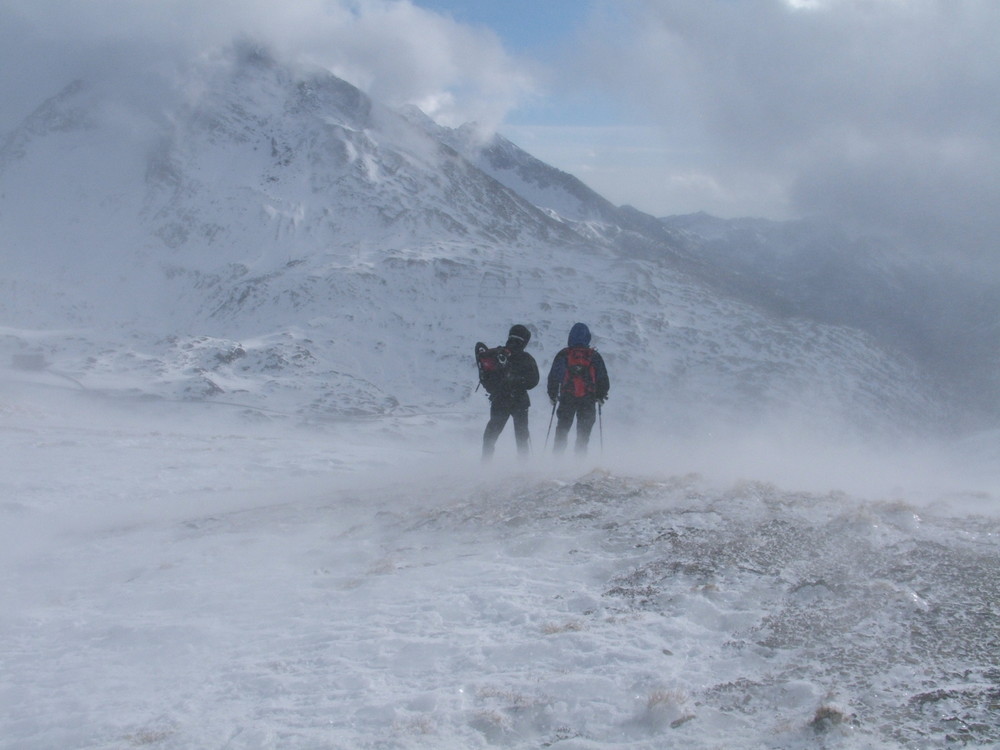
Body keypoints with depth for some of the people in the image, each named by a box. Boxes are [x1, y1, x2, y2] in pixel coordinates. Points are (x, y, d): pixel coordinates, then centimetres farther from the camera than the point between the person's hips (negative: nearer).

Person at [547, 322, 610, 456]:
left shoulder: (563, 355, 2)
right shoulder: (594, 356, 3)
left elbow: (553, 377, 3)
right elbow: (603, 379, 6)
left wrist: (552, 395, 15)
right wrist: (600, 396, 19)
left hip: (567, 398, 0)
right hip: (588, 399, 0)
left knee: (562, 429, 11)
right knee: (583, 433, 7)